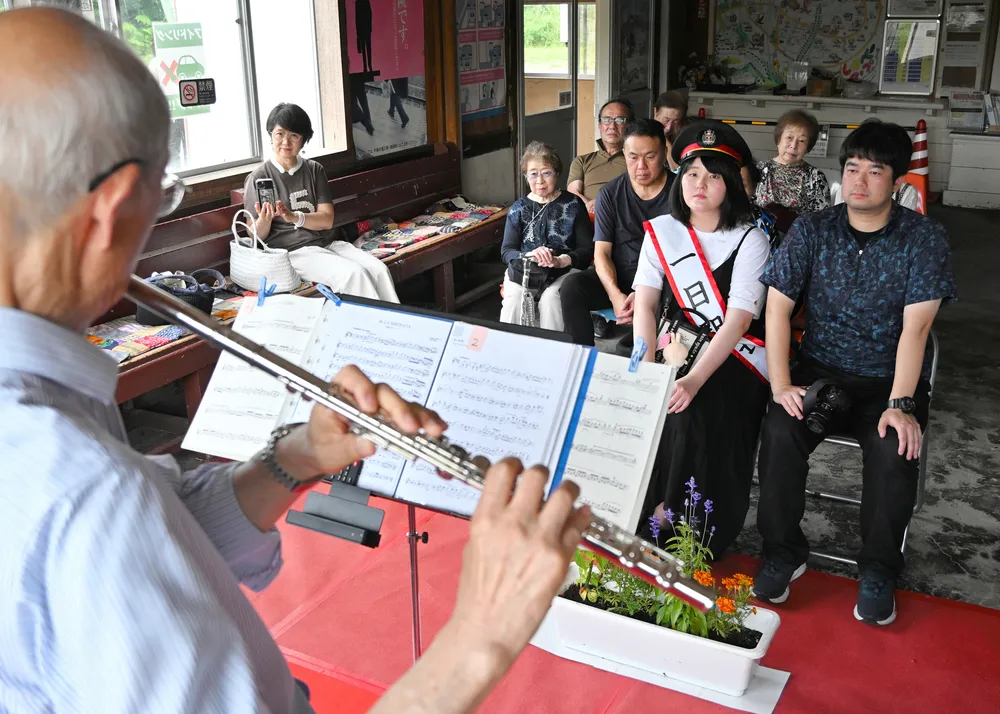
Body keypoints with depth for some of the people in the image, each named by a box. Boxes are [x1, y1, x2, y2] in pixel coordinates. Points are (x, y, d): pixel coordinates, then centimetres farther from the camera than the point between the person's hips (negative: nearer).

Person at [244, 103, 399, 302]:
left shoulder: (314, 170, 11)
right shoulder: (258, 178, -1)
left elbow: (327, 219, 1)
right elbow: (257, 236, -1)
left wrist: (294, 217, -18)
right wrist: (265, 219, -25)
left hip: (328, 243, 5)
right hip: (294, 251, -4)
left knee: (379, 270, -20)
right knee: (354, 274, -29)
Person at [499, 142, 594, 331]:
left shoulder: (573, 204, 6)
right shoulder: (518, 209, 11)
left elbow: (588, 248, 0)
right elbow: (506, 251, 4)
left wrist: (560, 261, -19)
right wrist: (530, 256, -19)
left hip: (565, 269, -1)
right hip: (523, 269, 2)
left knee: (549, 298, -32)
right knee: (513, 298, -29)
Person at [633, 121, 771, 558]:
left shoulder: (750, 240, -7)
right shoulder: (661, 231, 6)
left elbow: (737, 321, -17)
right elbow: (645, 304, -1)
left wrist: (693, 380, -31)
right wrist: (647, 370, -18)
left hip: (735, 359, -4)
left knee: (697, 408, -30)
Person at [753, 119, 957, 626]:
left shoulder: (924, 238, -5)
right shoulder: (811, 231, 0)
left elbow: (916, 326, -13)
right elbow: (778, 305, -4)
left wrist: (899, 404, -23)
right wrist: (781, 384, -16)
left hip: (889, 379, -1)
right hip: (819, 371, 2)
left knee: (896, 450, -29)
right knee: (780, 432, -27)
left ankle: (878, 571, -6)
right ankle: (783, 553, -6)